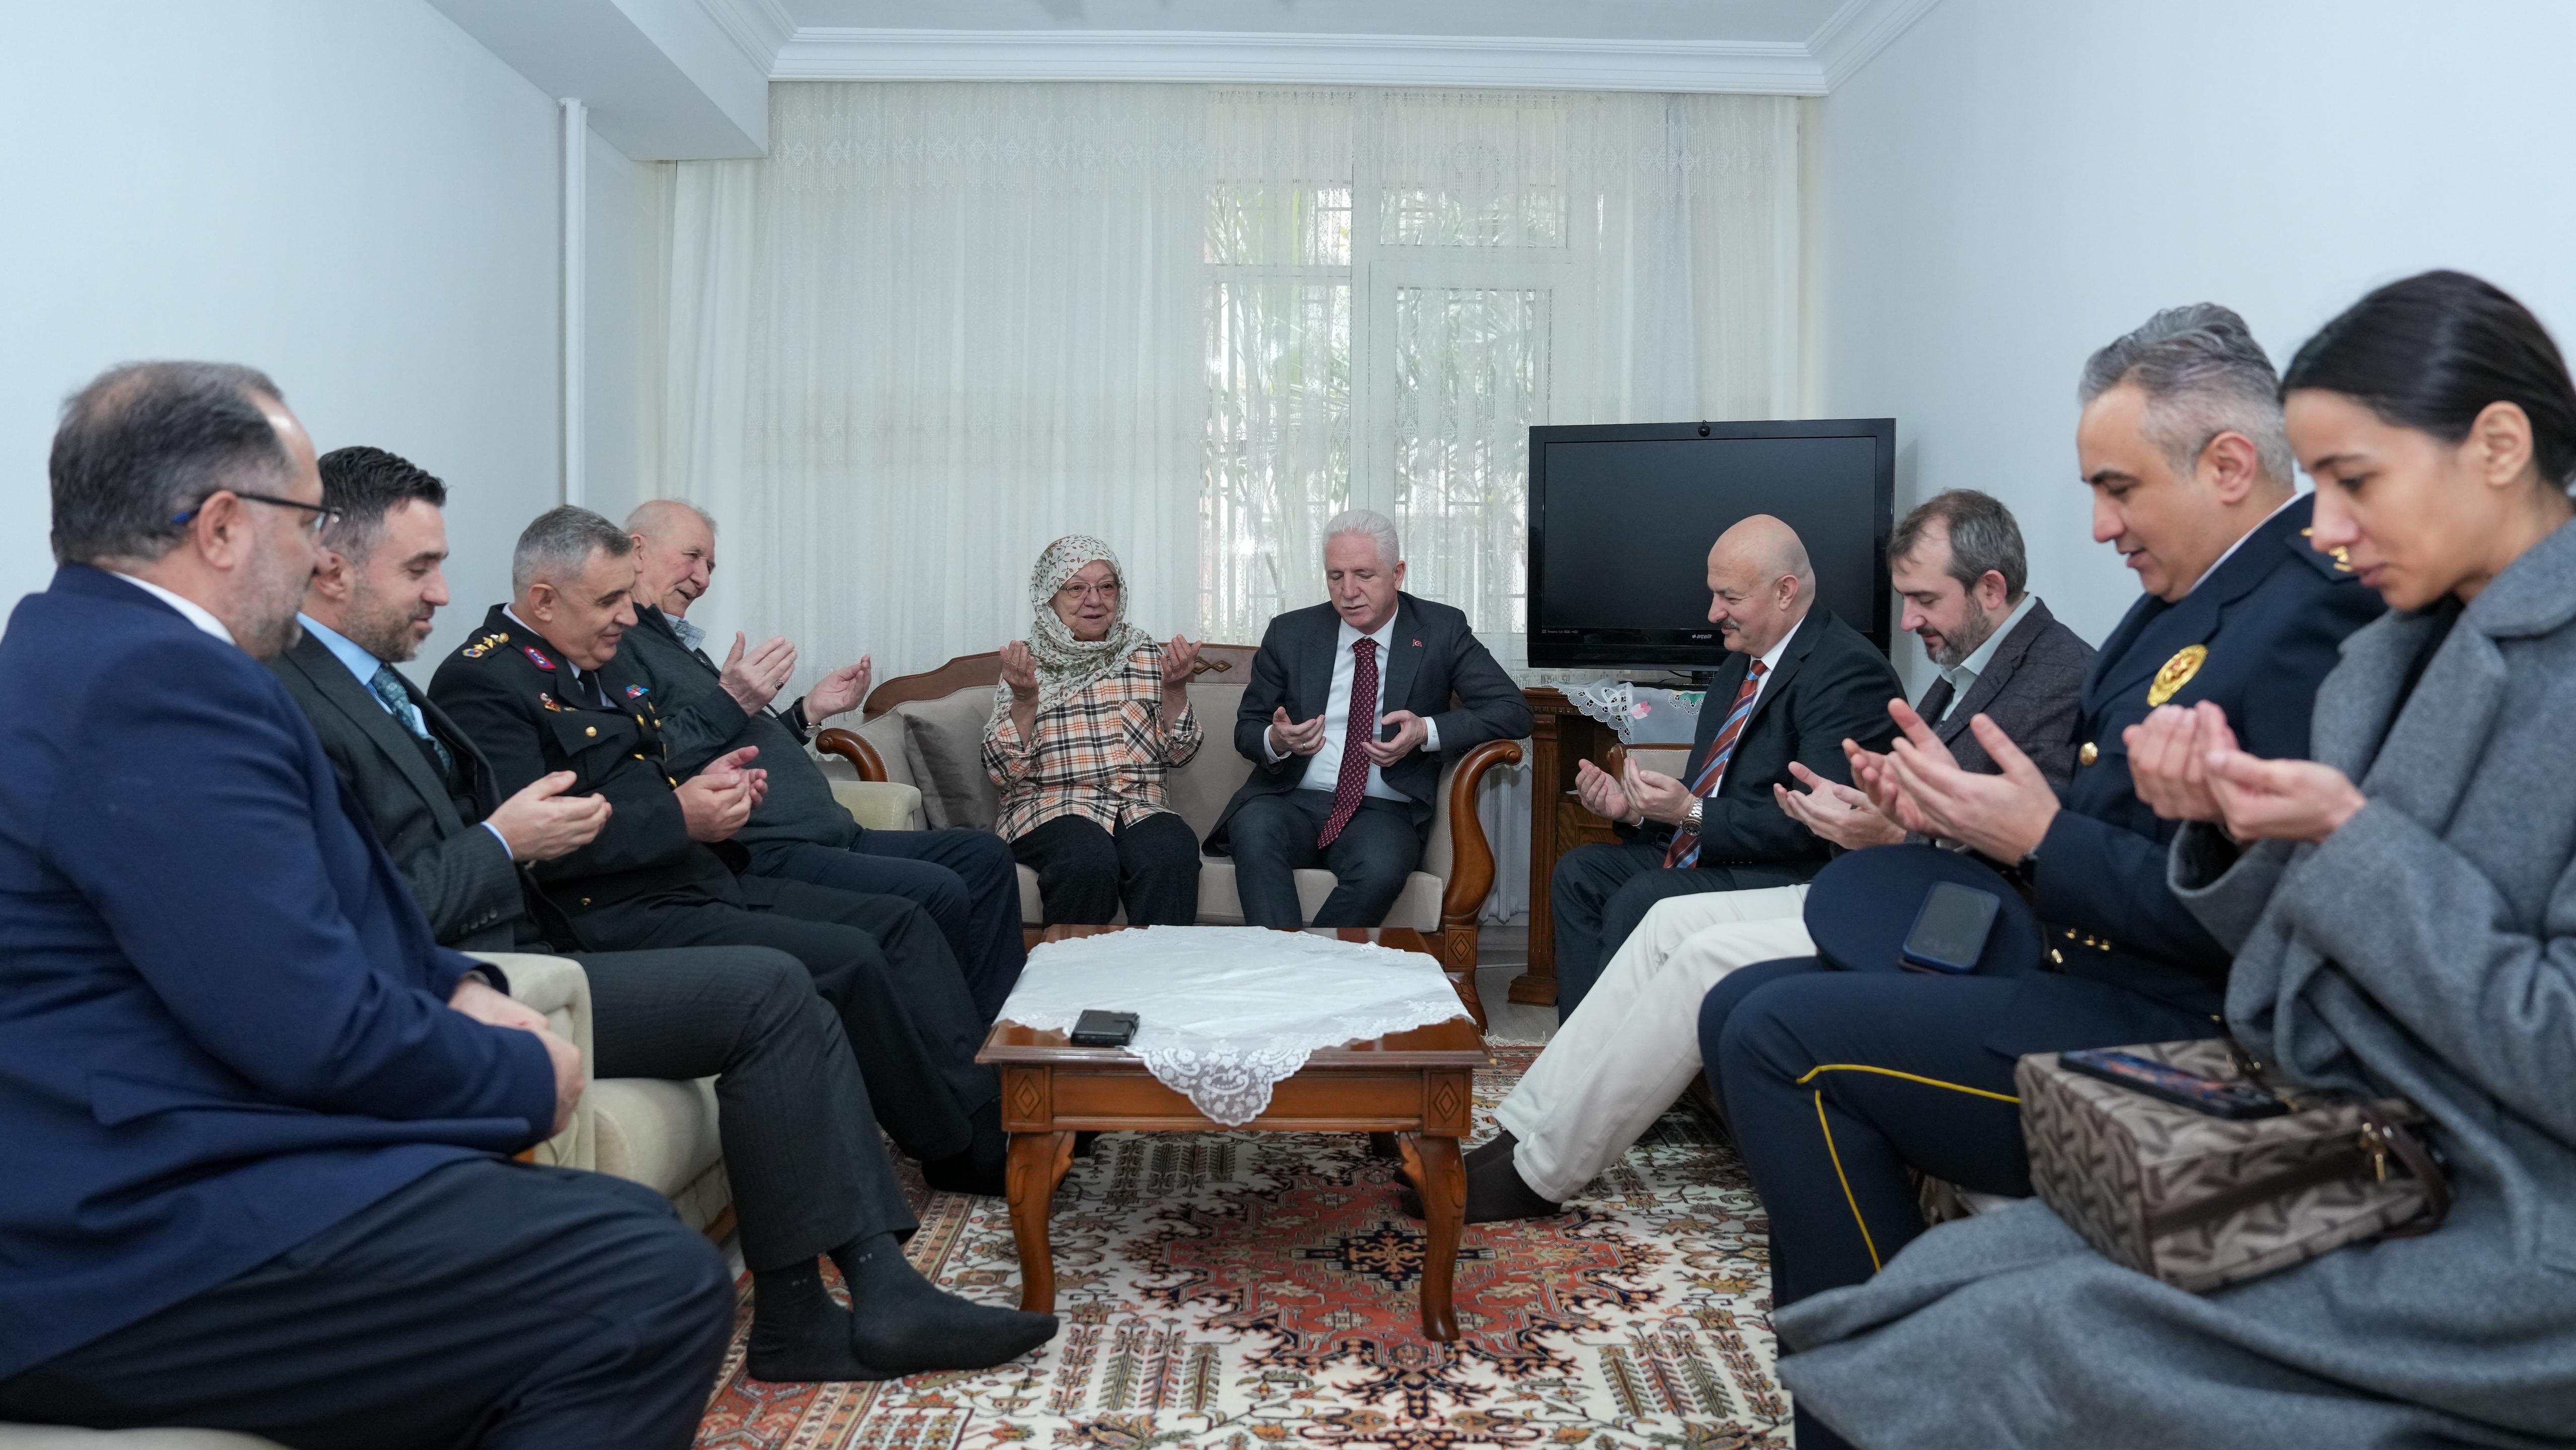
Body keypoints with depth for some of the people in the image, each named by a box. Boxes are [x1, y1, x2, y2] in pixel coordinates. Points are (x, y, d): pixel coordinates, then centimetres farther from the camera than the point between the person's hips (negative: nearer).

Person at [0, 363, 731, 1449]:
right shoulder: (156, 686, -20)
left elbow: (312, 918, 21)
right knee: (664, 1291, -20)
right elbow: (319, 1032, -23)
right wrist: (526, 1075, -5)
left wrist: (458, 988, 6)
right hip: (135, 1253, -11)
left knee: (634, 1232, 9)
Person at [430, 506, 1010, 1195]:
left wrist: (705, 786, 7)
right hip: (619, 917, -10)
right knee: (850, 960, -22)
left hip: (702, 879, 10)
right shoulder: (483, 682, -11)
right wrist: (678, 817, -19)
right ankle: (968, 1151, -7)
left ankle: (990, 1106, -1)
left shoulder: (601, 663, 18)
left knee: (901, 923, 2)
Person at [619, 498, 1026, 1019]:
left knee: (985, 856, 7)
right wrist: (728, 703, -18)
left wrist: (809, 711, 19)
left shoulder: (673, 641, 26)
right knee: (938, 894, -24)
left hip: (824, 835, 11)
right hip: (760, 855, -11)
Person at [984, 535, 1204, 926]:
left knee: (1171, 851, -33)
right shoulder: (1026, 664, 10)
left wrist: (1174, 689, -5)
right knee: (1088, 856, -35)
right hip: (1051, 807, -1)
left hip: (1140, 806, 2)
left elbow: (1178, 755, 10)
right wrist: (1025, 699, -13)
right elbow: (1004, 772, 1)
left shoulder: (1147, 657, 16)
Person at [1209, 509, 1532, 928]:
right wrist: (1276, 741, -12)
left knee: (1381, 867, -36)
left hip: (1382, 812, -1)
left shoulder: (1442, 630, 4)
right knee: (1253, 827, -34)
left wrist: (1427, 732, -16)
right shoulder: (1290, 634, 9)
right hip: (1293, 800, 2)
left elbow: (1513, 711, -1)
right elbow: (1246, 728, 14)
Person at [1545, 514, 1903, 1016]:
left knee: (1639, 902, -27)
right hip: (1701, 853, 10)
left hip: (1792, 874, -10)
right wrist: (1634, 806, 0)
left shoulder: (1849, 670, -14)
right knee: (1578, 871, 0)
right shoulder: (1742, 663, 16)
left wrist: (1693, 815, -25)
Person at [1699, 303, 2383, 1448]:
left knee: (1781, 1036, -19)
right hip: (2070, 968, 10)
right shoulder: (2190, 591, 12)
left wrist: (2039, 835, -19)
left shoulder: (2310, 619, -18)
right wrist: (1968, 811, 1)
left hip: (2176, 1037, -10)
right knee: (1744, 1010, 6)